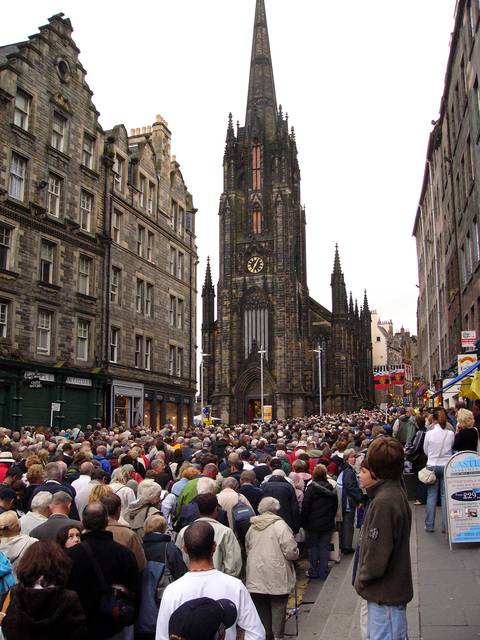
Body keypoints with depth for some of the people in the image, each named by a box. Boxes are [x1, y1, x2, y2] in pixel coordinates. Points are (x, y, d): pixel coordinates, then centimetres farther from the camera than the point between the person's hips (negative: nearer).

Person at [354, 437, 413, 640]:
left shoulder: (384, 502, -26)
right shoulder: (397, 492, 5)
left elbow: (377, 554, -26)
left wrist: (361, 579, -9)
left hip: (385, 593, -10)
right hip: (395, 587, 10)